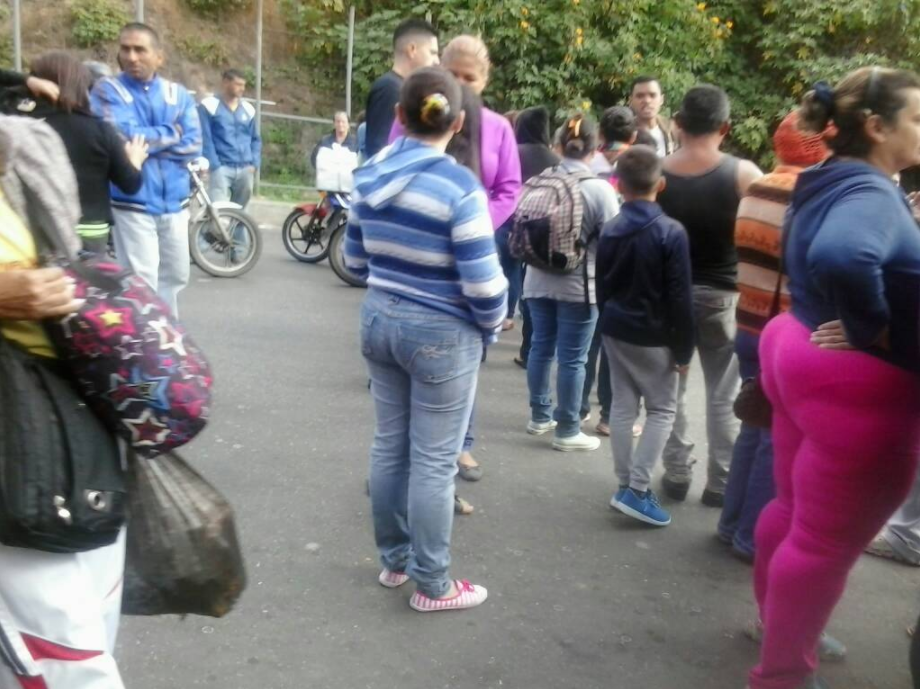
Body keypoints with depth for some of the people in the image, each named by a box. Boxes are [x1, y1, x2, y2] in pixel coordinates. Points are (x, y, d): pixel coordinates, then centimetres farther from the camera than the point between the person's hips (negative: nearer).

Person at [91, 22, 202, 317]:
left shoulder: (178, 93, 7)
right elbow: (123, 138, -19)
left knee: (175, 276, 16)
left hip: (175, 203, 5)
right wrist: (170, 134, -7)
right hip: (133, 204, -5)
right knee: (142, 283, -7)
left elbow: (193, 144, -4)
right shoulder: (108, 90, -4)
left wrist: (146, 142, -13)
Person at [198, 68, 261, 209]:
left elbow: (255, 139, 19)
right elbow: (205, 139, -4)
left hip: (245, 169, 5)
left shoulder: (248, 109, 14)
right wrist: (214, 165, -13)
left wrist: (254, 164, 5)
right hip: (221, 168, -5)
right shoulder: (209, 106, 0)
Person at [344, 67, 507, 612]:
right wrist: (491, 328, -1)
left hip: (379, 320, 7)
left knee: (390, 444, 18)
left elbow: (356, 259, 11)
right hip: (442, 333, -7)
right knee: (434, 461, 4)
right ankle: (432, 585, 19)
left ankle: (395, 559, 34)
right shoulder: (459, 187, -18)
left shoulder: (372, 176, 2)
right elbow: (483, 281, -19)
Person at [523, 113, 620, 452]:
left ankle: (540, 416, 30)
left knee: (541, 348, 17)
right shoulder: (599, 189, -14)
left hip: (538, 280, 5)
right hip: (578, 285, -5)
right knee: (572, 358, 3)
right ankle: (567, 431, 13)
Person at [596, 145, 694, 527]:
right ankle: (637, 490, -2)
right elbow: (679, 299, -15)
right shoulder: (672, 232, -16)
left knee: (622, 406, 12)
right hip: (653, 336, -6)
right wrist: (683, 349, -8)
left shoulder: (609, 230, 2)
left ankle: (626, 485, 19)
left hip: (615, 330, 6)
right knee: (662, 409, 5)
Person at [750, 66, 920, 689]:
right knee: (828, 541, 3)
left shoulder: (830, 185, 10)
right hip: (856, 382, -10)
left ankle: (780, 625, 42)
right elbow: (841, 258, -42)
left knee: (795, 510, 22)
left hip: (802, 354, 10)